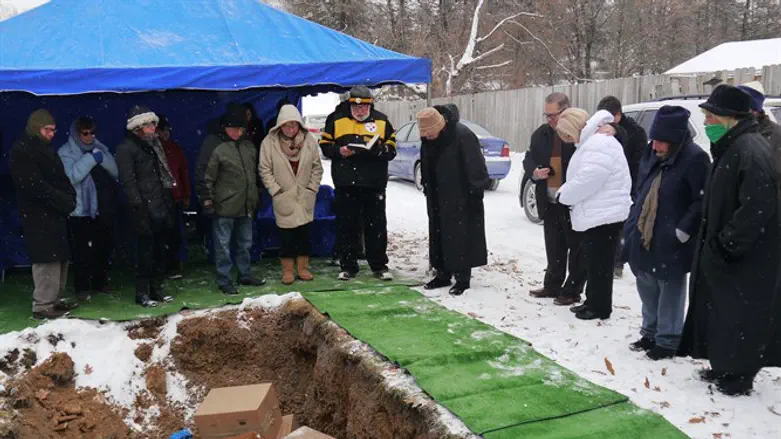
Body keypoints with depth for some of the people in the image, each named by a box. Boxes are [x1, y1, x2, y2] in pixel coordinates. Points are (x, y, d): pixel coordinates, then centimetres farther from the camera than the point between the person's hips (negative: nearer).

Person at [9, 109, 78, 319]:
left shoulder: (45, 149, 18)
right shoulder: (21, 152, -11)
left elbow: (60, 178, 18)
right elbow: (36, 186, -19)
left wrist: (69, 198, -1)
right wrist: (65, 202, -16)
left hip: (56, 215, 9)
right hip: (40, 217, -9)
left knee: (60, 258, 12)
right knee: (47, 260, -8)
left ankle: (54, 299, 21)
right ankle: (42, 305, -2)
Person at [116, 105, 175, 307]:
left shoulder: (153, 144, 17)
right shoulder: (126, 148, -7)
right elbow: (128, 181, -13)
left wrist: (169, 205, 17)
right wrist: (139, 209, -18)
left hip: (160, 207, 8)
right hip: (145, 210, -7)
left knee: (160, 250, 11)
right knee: (145, 251, -3)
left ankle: (156, 288, 21)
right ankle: (142, 293, 7)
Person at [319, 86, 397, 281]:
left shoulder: (381, 121, 5)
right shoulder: (336, 119, 5)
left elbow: (391, 149, 6)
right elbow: (325, 145, 7)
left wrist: (378, 150, -16)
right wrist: (339, 151, -12)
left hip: (374, 184, 0)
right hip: (346, 183, 0)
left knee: (377, 225, 7)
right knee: (346, 226, 6)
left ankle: (379, 265, 19)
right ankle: (348, 266, 18)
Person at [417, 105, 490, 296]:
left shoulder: (462, 135, -21)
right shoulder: (427, 138, 2)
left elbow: (475, 168, -19)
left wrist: (476, 191, -17)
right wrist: (427, 189, 15)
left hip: (461, 199, -7)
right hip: (438, 199, 7)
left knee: (461, 238, -3)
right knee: (439, 236, 11)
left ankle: (463, 277, 6)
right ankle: (443, 274, 21)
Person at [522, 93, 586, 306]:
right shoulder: (541, 134, 8)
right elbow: (529, 158, 15)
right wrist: (534, 172, -4)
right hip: (550, 202, 6)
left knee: (576, 247, 5)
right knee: (554, 247, 17)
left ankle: (572, 290, 14)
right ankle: (552, 285, 29)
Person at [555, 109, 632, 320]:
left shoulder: (599, 145, -20)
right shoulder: (591, 142, 15)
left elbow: (585, 180, -24)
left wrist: (562, 195, -10)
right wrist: (565, 194, 8)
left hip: (604, 215, -10)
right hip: (595, 214, 10)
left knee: (600, 263, -1)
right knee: (593, 262, 17)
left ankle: (600, 307, 8)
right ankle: (593, 301, 27)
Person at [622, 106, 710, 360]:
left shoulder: (695, 159, -15)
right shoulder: (651, 154, 8)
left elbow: (702, 202, -16)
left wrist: (681, 233, -18)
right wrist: (632, 224, 14)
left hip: (670, 244, -8)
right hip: (643, 239, 8)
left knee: (670, 292, 5)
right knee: (646, 289, 18)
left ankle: (667, 341, 18)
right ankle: (650, 333, 35)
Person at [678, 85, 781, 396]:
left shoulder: (750, 151, -20)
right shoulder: (729, 148, 12)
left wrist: (725, 245, -22)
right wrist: (714, 244, 14)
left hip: (744, 261, -10)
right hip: (723, 253, 10)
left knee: (740, 319, 1)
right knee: (719, 312, 17)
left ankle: (738, 378, 14)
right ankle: (724, 368, 30)